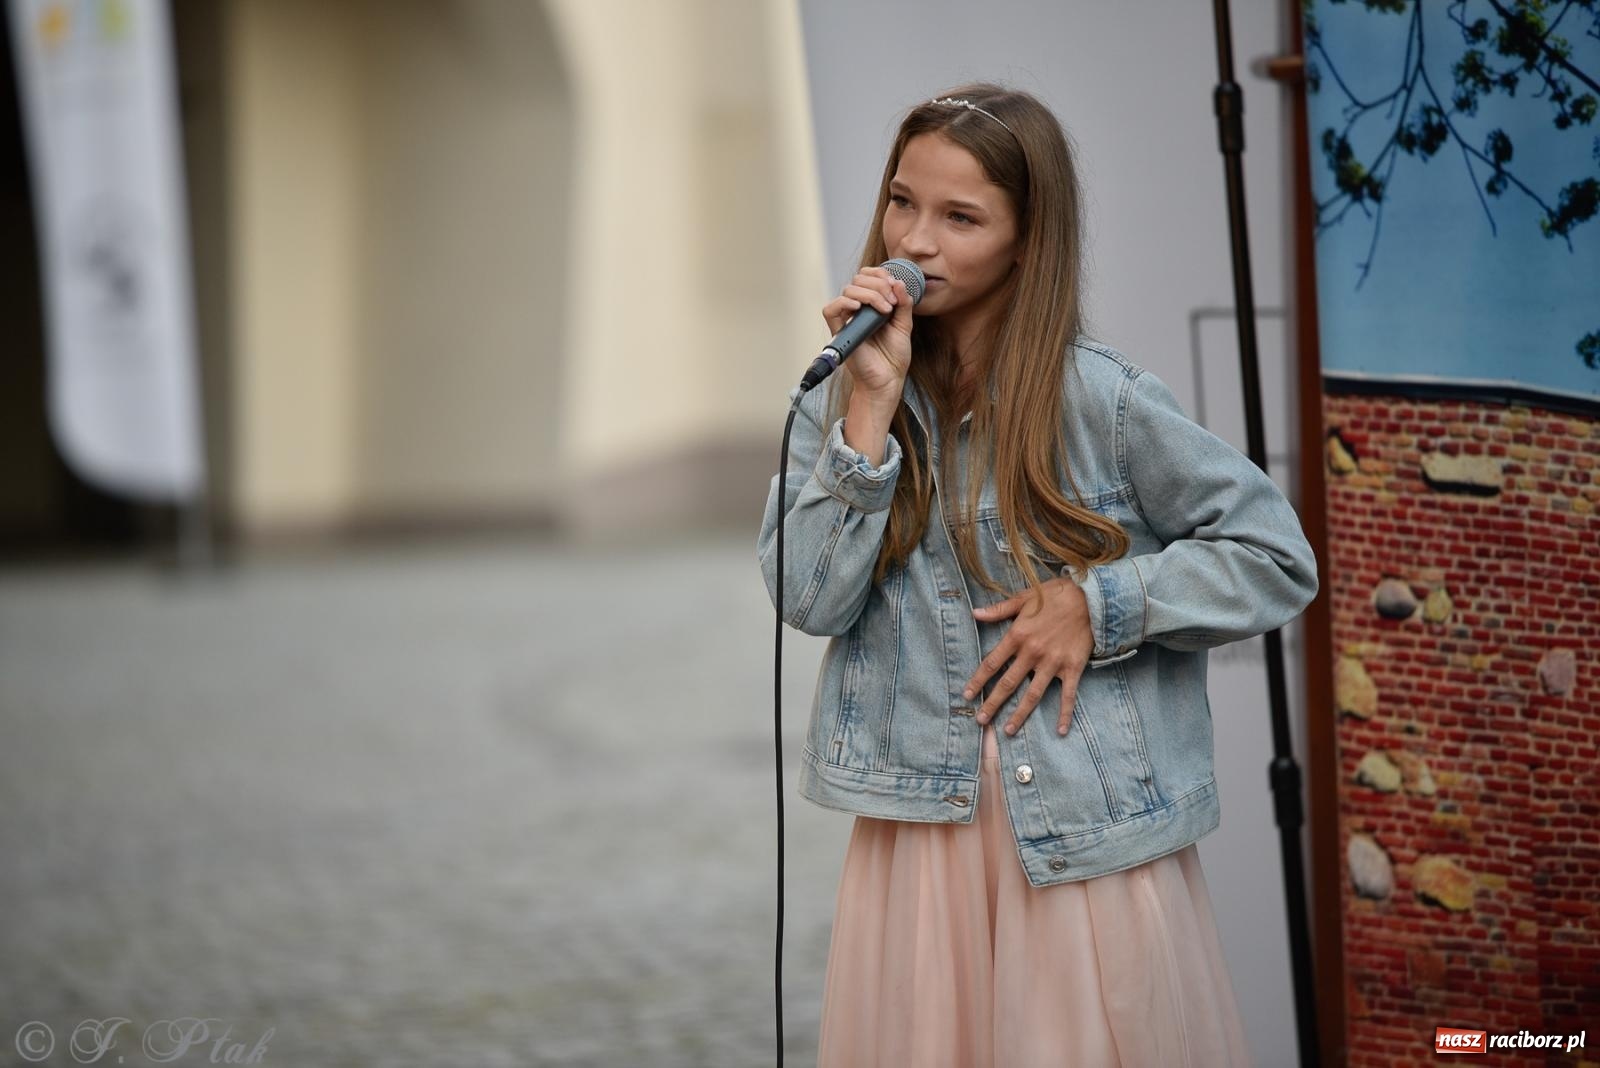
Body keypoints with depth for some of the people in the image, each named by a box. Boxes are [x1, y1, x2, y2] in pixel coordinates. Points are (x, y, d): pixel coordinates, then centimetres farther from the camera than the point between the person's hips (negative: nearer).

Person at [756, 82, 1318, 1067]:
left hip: (1087, 831, -3)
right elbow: (809, 597, -10)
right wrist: (875, 404, -15)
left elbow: (1277, 559, -5)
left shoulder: (1098, 398, -9)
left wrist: (1096, 605, -15)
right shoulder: (841, 398, 2)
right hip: (918, 826, 3)